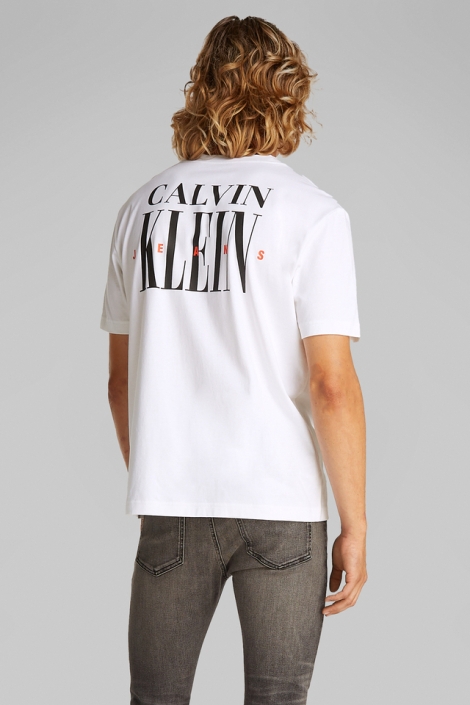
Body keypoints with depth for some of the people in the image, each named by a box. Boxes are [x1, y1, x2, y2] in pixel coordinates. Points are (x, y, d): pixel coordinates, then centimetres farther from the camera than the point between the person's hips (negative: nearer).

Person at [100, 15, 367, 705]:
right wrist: (355, 526, -6)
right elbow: (332, 386, -13)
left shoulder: (142, 207, 6)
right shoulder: (312, 214, -7)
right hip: (281, 504, -3)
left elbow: (121, 381, 11)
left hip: (171, 505, 3)